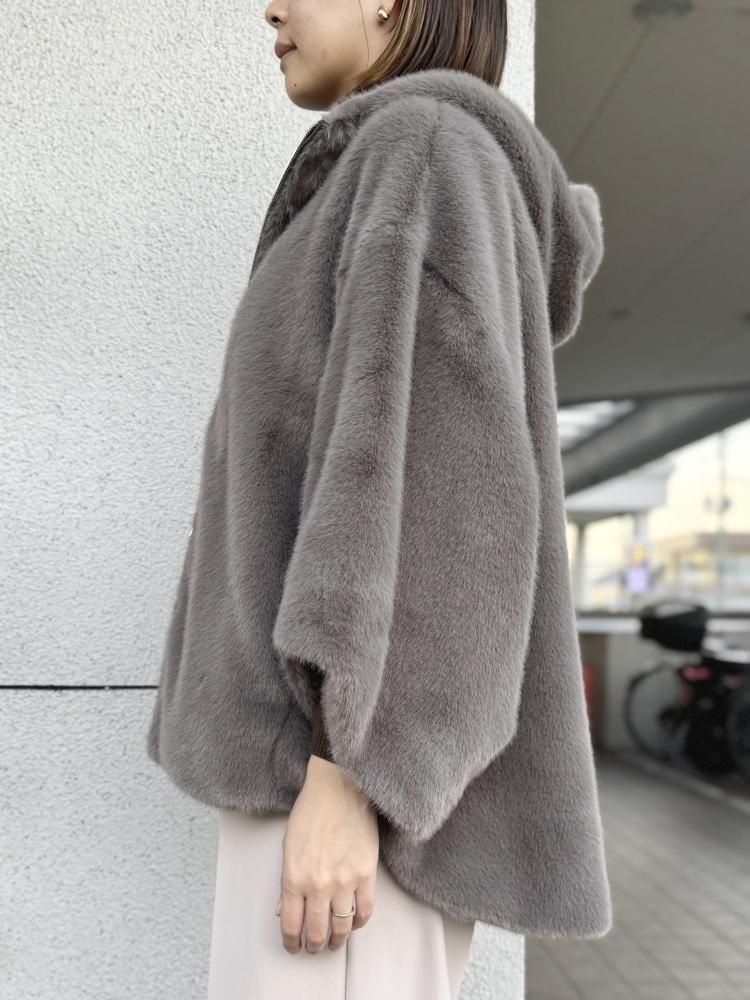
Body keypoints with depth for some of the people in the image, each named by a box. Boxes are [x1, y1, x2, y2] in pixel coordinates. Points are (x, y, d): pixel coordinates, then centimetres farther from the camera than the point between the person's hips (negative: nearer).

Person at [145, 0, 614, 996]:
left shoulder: (429, 150, -6)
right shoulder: (392, 235, 23)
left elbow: (432, 479, -19)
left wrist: (341, 772, -23)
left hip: (365, 745, -10)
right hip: (341, 741, 10)